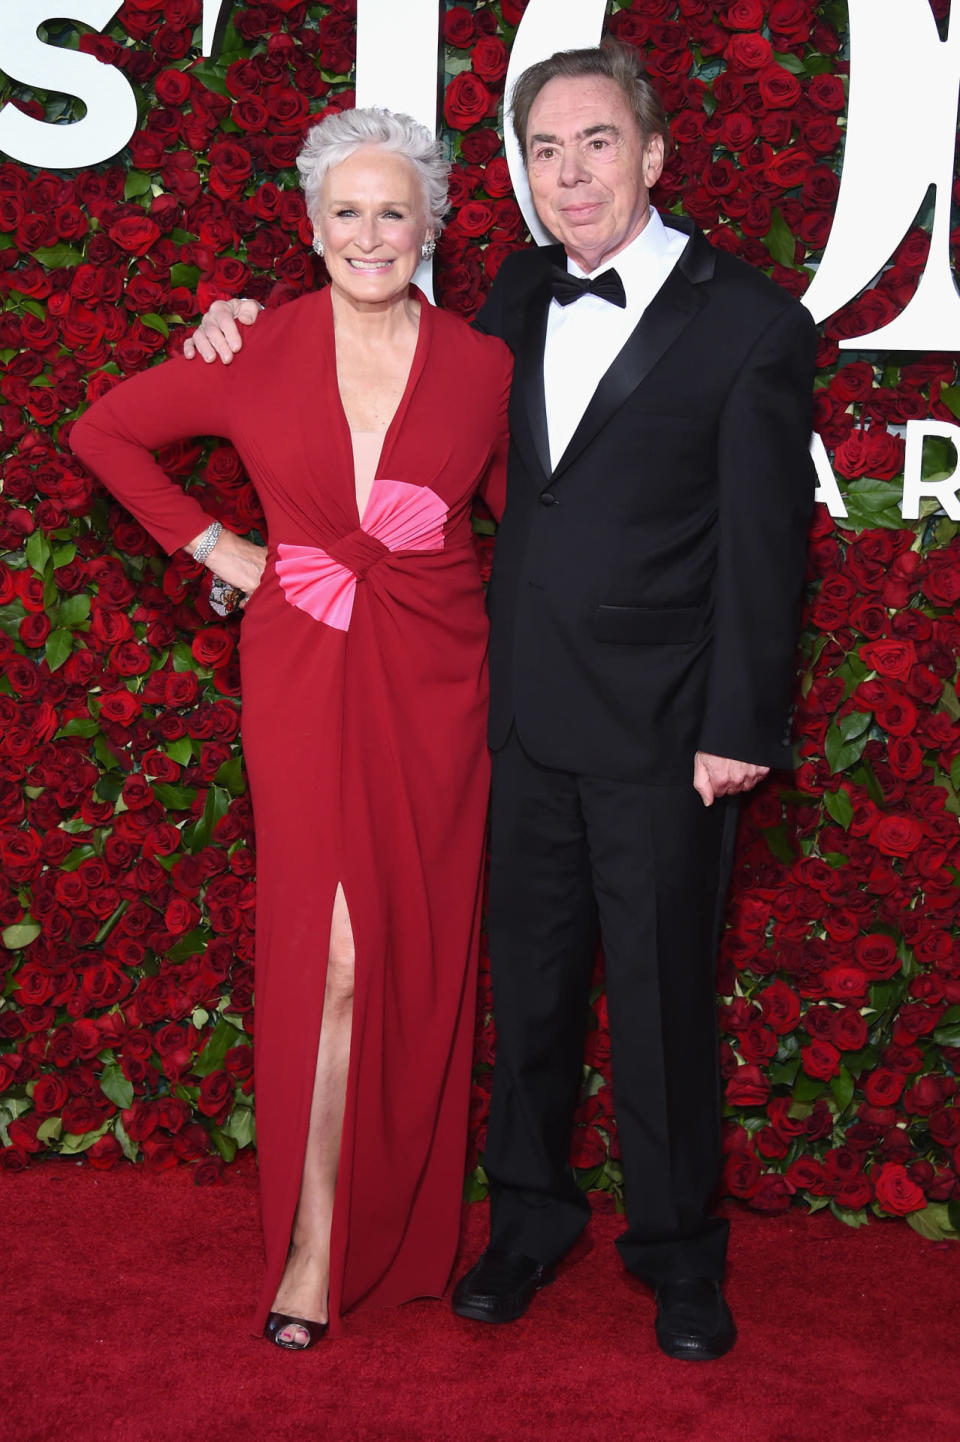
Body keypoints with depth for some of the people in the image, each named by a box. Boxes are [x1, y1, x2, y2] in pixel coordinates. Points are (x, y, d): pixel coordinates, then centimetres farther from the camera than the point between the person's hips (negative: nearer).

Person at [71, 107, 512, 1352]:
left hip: (434, 687, 1)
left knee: (421, 957, 8)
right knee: (330, 954, -5)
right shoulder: (258, 358, -3)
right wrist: (207, 542, 5)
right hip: (304, 682, -1)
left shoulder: (482, 366, -1)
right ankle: (312, 1244, 9)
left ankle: (403, 1234, 27)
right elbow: (103, 430, 10)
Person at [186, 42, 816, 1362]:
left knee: (662, 998, 8)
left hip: (660, 730, -4)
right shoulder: (523, 294, 7)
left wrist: (739, 731, -11)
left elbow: (763, 546, -9)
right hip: (523, 712, 5)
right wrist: (267, 324, 12)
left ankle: (677, 1251, 27)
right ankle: (530, 1215, 34)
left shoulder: (753, 324, -9)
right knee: (528, 981, 15)